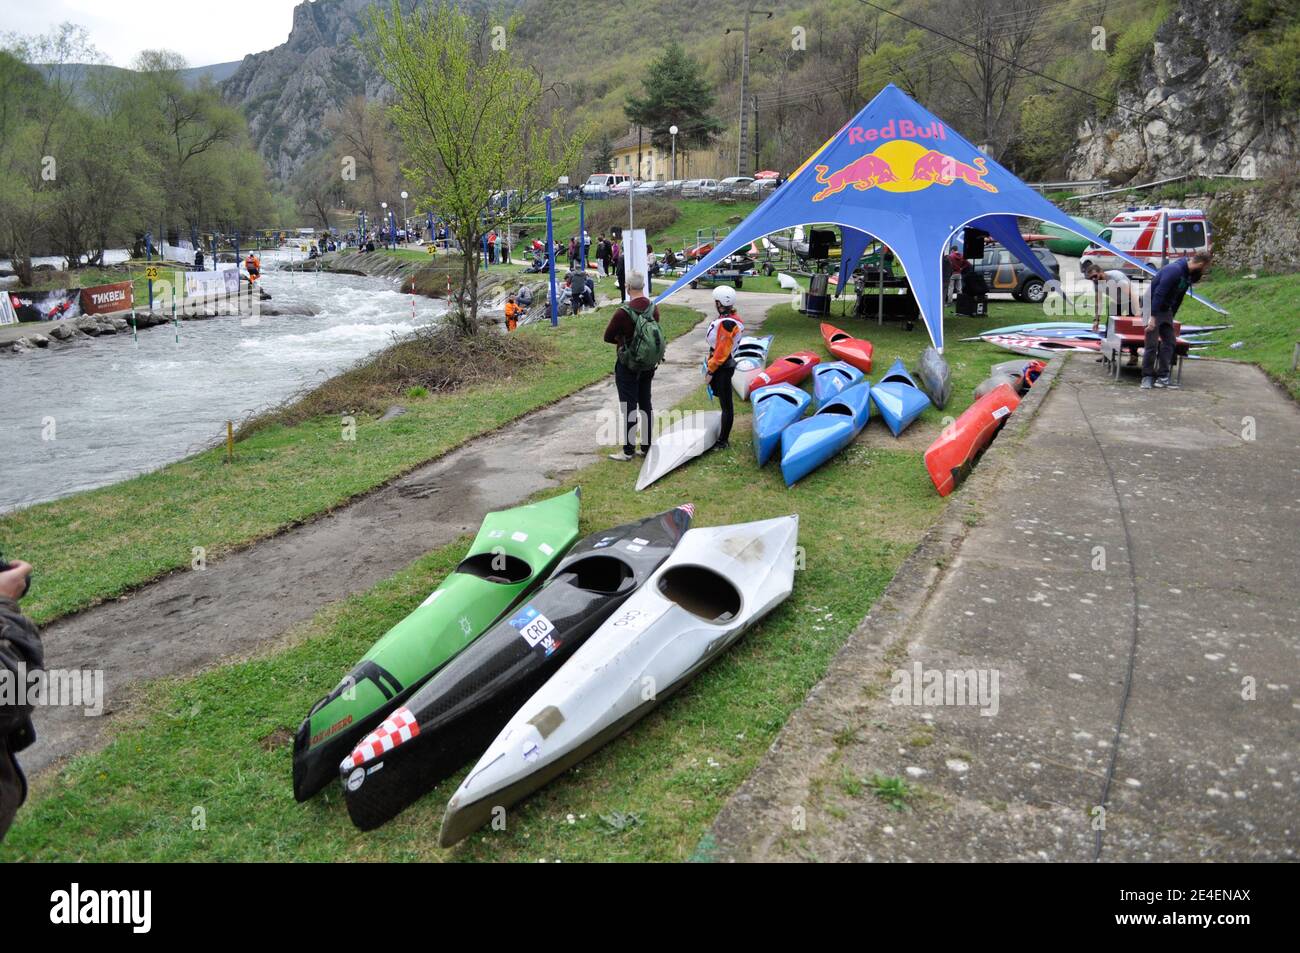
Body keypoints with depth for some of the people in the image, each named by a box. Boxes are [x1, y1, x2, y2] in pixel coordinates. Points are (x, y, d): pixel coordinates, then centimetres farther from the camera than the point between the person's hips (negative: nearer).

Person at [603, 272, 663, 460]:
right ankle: (646, 447, 23)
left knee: (629, 406, 2)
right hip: (649, 365, 6)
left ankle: (628, 450, 9)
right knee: (645, 404, 15)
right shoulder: (654, 309, -4)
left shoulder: (623, 312, -23)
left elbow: (608, 337, -13)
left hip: (628, 367, -6)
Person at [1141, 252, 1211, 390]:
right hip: (1152, 307, -9)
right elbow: (1159, 293, -27)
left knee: (1169, 341, 4)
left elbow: (1178, 297, 16)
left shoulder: (1188, 275, 6)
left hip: (1165, 310, 9)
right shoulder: (1174, 270, -22)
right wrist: (1152, 317, -30)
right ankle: (1147, 377, 0)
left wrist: (1171, 315, 18)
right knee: (1152, 343, -8)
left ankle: (1162, 376, 7)